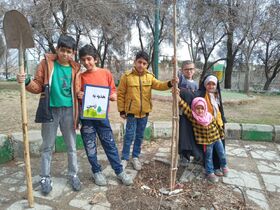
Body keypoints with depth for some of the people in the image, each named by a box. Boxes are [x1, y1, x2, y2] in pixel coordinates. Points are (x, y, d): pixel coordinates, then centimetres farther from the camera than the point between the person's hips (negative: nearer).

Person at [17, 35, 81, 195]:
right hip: (51, 110, -1)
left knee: (72, 146, 10)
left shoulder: (75, 68, 4)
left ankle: (73, 175, 26)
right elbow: (39, 87, -2)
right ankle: (45, 178, 25)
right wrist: (27, 82, -20)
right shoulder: (46, 63, -2)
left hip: (68, 111, 2)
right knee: (48, 146, 10)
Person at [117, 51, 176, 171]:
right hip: (131, 112, -4)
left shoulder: (149, 76, 4)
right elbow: (120, 94, -4)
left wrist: (170, 83, -27)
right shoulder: (127, 76, -8)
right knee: (129, 136, 1)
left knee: (140, 136, 14)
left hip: (144, 112, 4)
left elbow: (158, 85, -8)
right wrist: (121, 110, -4)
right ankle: (124, 158, 19)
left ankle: (135, 157, 31)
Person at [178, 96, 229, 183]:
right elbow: (185, 106, -26)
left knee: (222, 154, 17)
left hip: (216, 138, 3)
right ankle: (210, 173, 27)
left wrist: (221, 134, 13)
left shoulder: (210, 116, -9)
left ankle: (224, 166, 44)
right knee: (209, 157, 10)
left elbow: (217, 125, 5)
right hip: (206, 142, -3)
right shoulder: (193, 117, -18)